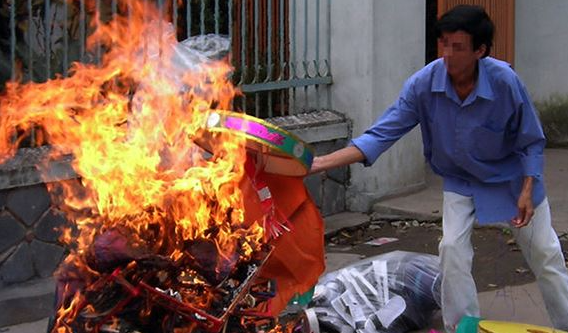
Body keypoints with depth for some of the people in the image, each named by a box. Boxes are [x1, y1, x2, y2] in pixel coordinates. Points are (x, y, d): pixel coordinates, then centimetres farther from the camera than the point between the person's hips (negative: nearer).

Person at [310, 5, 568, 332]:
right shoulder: (424, 84, -25)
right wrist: (321, 163, -35)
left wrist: (527, 191, -19)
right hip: (461, 180, 1)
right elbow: (381, 134, -25)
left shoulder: (505, 81, -29)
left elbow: (532, 142, -13)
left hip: (512, 177, -1)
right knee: (452, 249, -14)